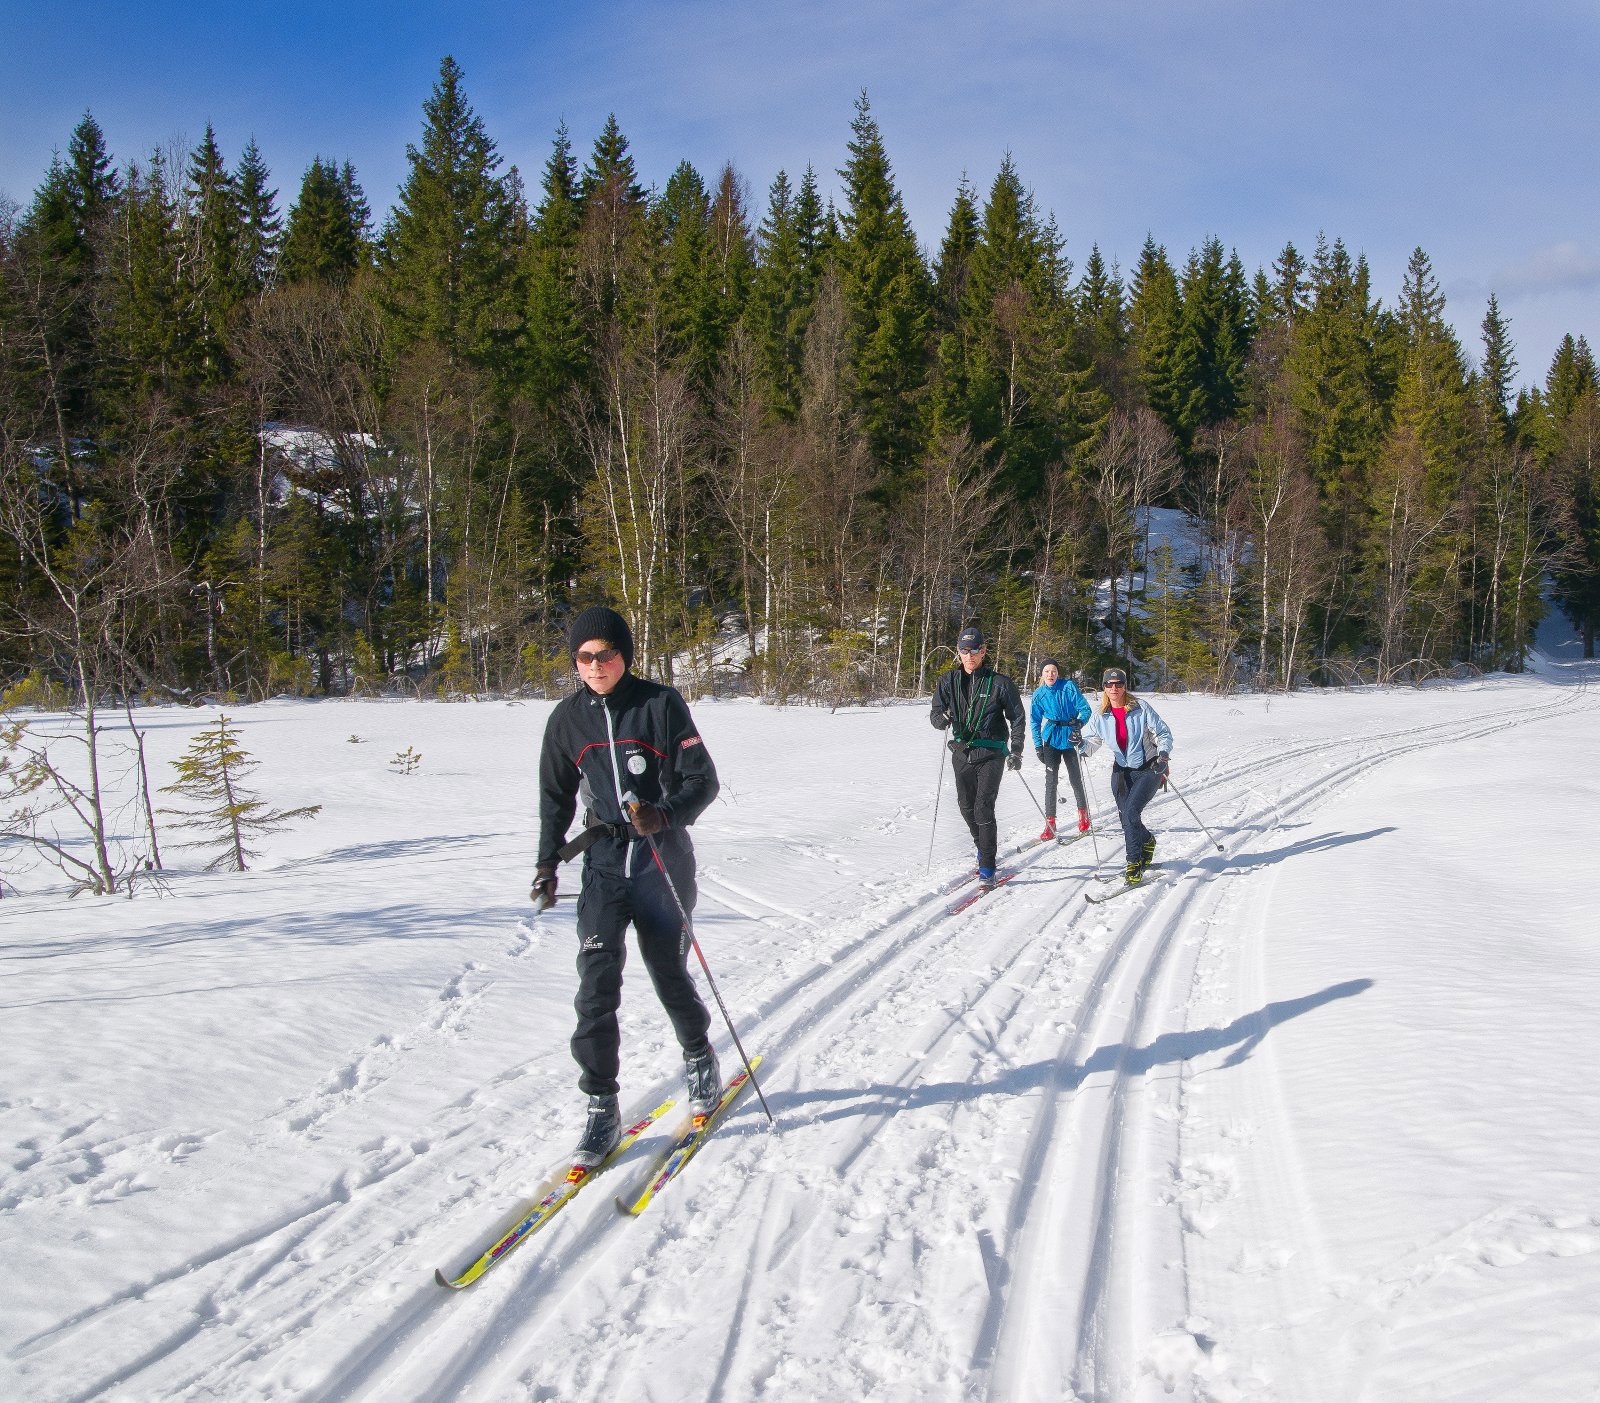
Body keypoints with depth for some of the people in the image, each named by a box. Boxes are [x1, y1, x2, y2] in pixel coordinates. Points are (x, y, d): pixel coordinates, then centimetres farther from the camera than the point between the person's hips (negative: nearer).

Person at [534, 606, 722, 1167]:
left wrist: (664, 815, -25)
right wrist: (547, 865, 10)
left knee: (669, 973, 8)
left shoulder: (661, 704, -7)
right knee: (597, 981, -10)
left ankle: (699, 1058, 36)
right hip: (604, 862, 2)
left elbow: (702, 779, -7)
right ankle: (601, 1109, -3)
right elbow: (556, 797, 15)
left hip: (663, 858, -2)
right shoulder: (567, 718, 3)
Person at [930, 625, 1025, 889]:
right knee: (967, 806, 11)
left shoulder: (999, 682, -4)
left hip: (991, 753, -4)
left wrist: (1016, 751, -3)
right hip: (961, 752, 4)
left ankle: (987, 868, -8)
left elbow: (1017, 717, 4)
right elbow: (936, 713, 5)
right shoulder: (949, 681, 5)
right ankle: (984, 847, 36)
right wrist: (942, 719, -19)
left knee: (983, 808, -13)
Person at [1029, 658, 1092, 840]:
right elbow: (1036, 722, 7)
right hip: (1051, 740, 1)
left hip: (1070, 738, -1)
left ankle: (1083, 813, 28)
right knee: (1051, 780, -4)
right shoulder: (1039, 694, 0)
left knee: (1075, 778, 4)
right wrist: (1038, 746, 1)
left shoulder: (1069, 686, -8)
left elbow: (1085, 709, -8)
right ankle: (1050, 822, 0)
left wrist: (1078, 725, -25)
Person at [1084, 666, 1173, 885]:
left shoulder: (1140, 708, -10)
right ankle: (1147, 841, 37)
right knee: (1126, 818, 3)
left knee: (1130, 811, -21)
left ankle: (1134, 863, -11)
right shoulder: (1100, 715, 0)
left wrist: (1163, 754, -22)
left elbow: (1163, 733, -4)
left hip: (1148, 768, -4)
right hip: (1122, 770, 4)